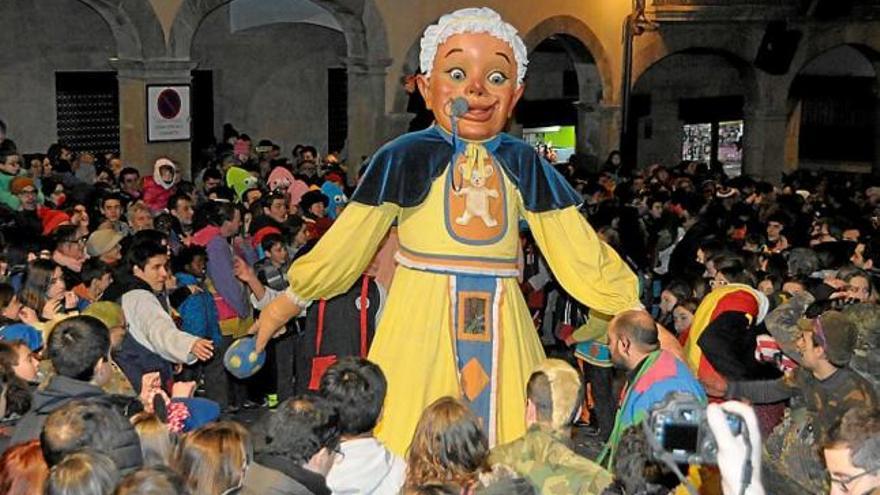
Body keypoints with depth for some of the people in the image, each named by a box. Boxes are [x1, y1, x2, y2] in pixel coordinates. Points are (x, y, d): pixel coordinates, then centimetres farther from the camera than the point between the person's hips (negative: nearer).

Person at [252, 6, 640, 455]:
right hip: (422, 324, -3)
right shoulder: (406, 158, -4)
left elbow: (583, 254, 7)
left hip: (500, 328, 3)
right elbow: (344, 245, 2)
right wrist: (288, 302, 6)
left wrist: (636, 315, 5)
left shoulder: (523, 165, 5)